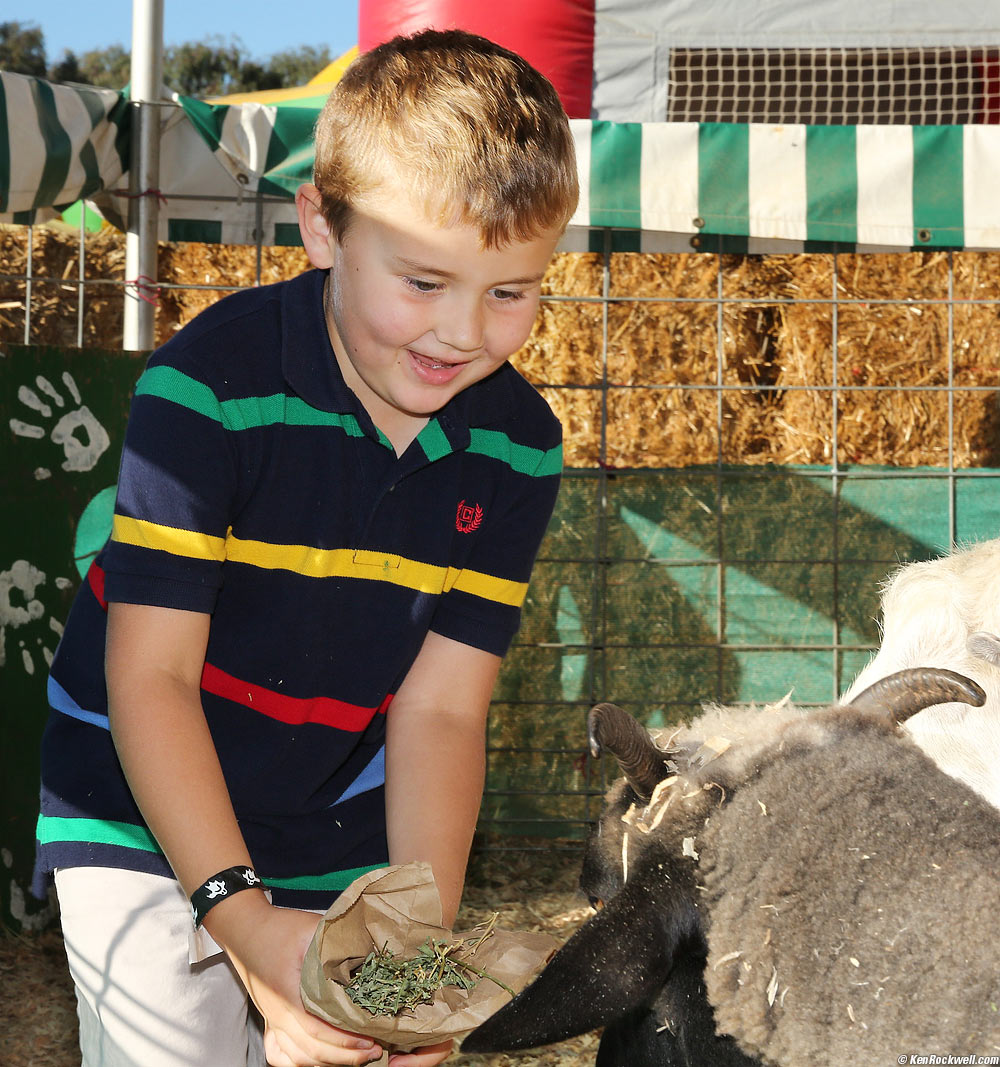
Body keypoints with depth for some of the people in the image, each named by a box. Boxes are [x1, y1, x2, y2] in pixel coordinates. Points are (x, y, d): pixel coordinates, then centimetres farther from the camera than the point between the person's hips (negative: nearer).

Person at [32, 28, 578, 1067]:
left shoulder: (516, 448, -9)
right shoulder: (206, 388, -22)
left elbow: (438, 708, -10)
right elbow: (150, 674, -21)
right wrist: (238, 914, -30)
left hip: (343, 839, 4)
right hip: (145, 820, -4)